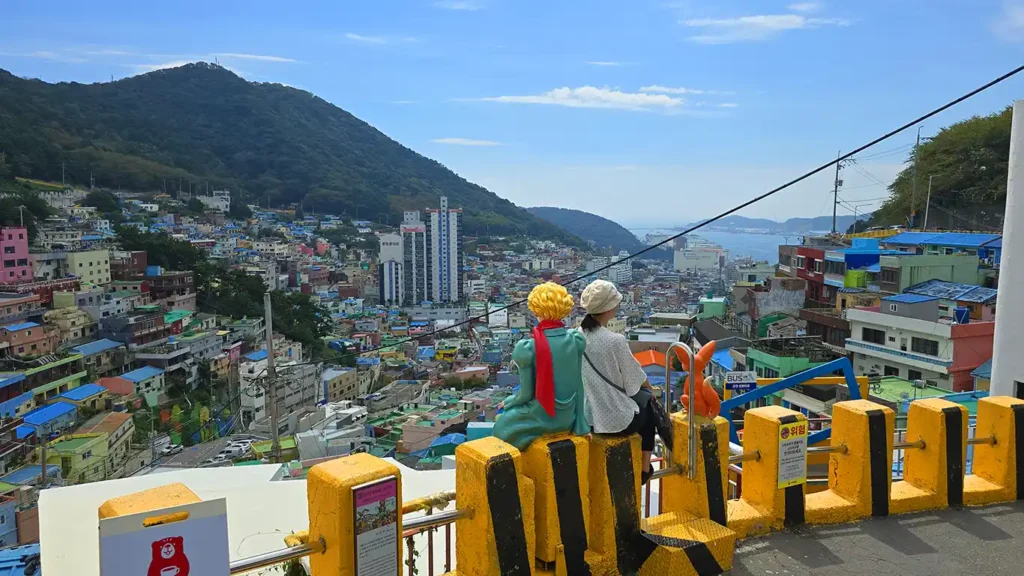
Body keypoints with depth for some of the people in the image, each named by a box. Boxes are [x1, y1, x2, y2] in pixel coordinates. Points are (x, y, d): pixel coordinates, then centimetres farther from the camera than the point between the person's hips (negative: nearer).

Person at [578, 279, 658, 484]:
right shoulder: (615, 341, -24)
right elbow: (635, 379, -9)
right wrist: (648, 387, 15)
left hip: (586, 414, 6)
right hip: (615, 419, -6)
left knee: (638, 397, 32)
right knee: (648, 404, 27)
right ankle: (644, 467, 36)